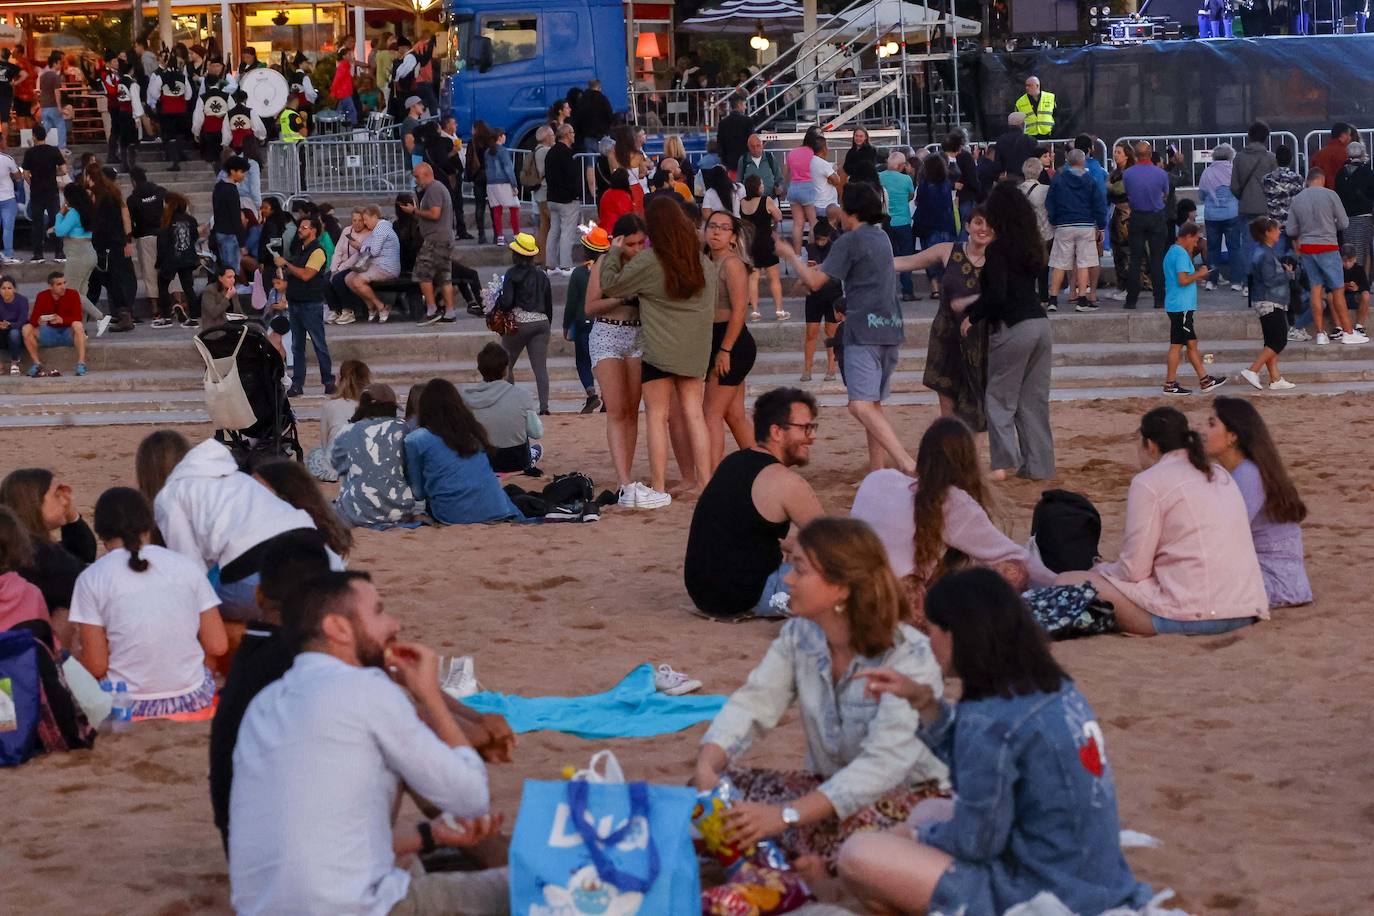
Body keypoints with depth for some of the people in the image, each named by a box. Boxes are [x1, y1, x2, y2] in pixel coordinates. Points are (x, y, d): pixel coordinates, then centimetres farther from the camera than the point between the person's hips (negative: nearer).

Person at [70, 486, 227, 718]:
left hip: (131, 706, -4)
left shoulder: (91, 579, -5)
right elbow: (217, 646, 1)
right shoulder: (186, 566, 3)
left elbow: (96, 666, -8)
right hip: (193, 698, 4)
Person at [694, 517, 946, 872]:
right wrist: (706, 768, -31)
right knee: (709, 790, -11)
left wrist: (786, 815, -41)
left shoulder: (908, 656, -24)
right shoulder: (799, 636, -2)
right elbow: (752, 704, -9)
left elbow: (884, 764, -33)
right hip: (830, 785, 7)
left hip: (908, 794, -7)